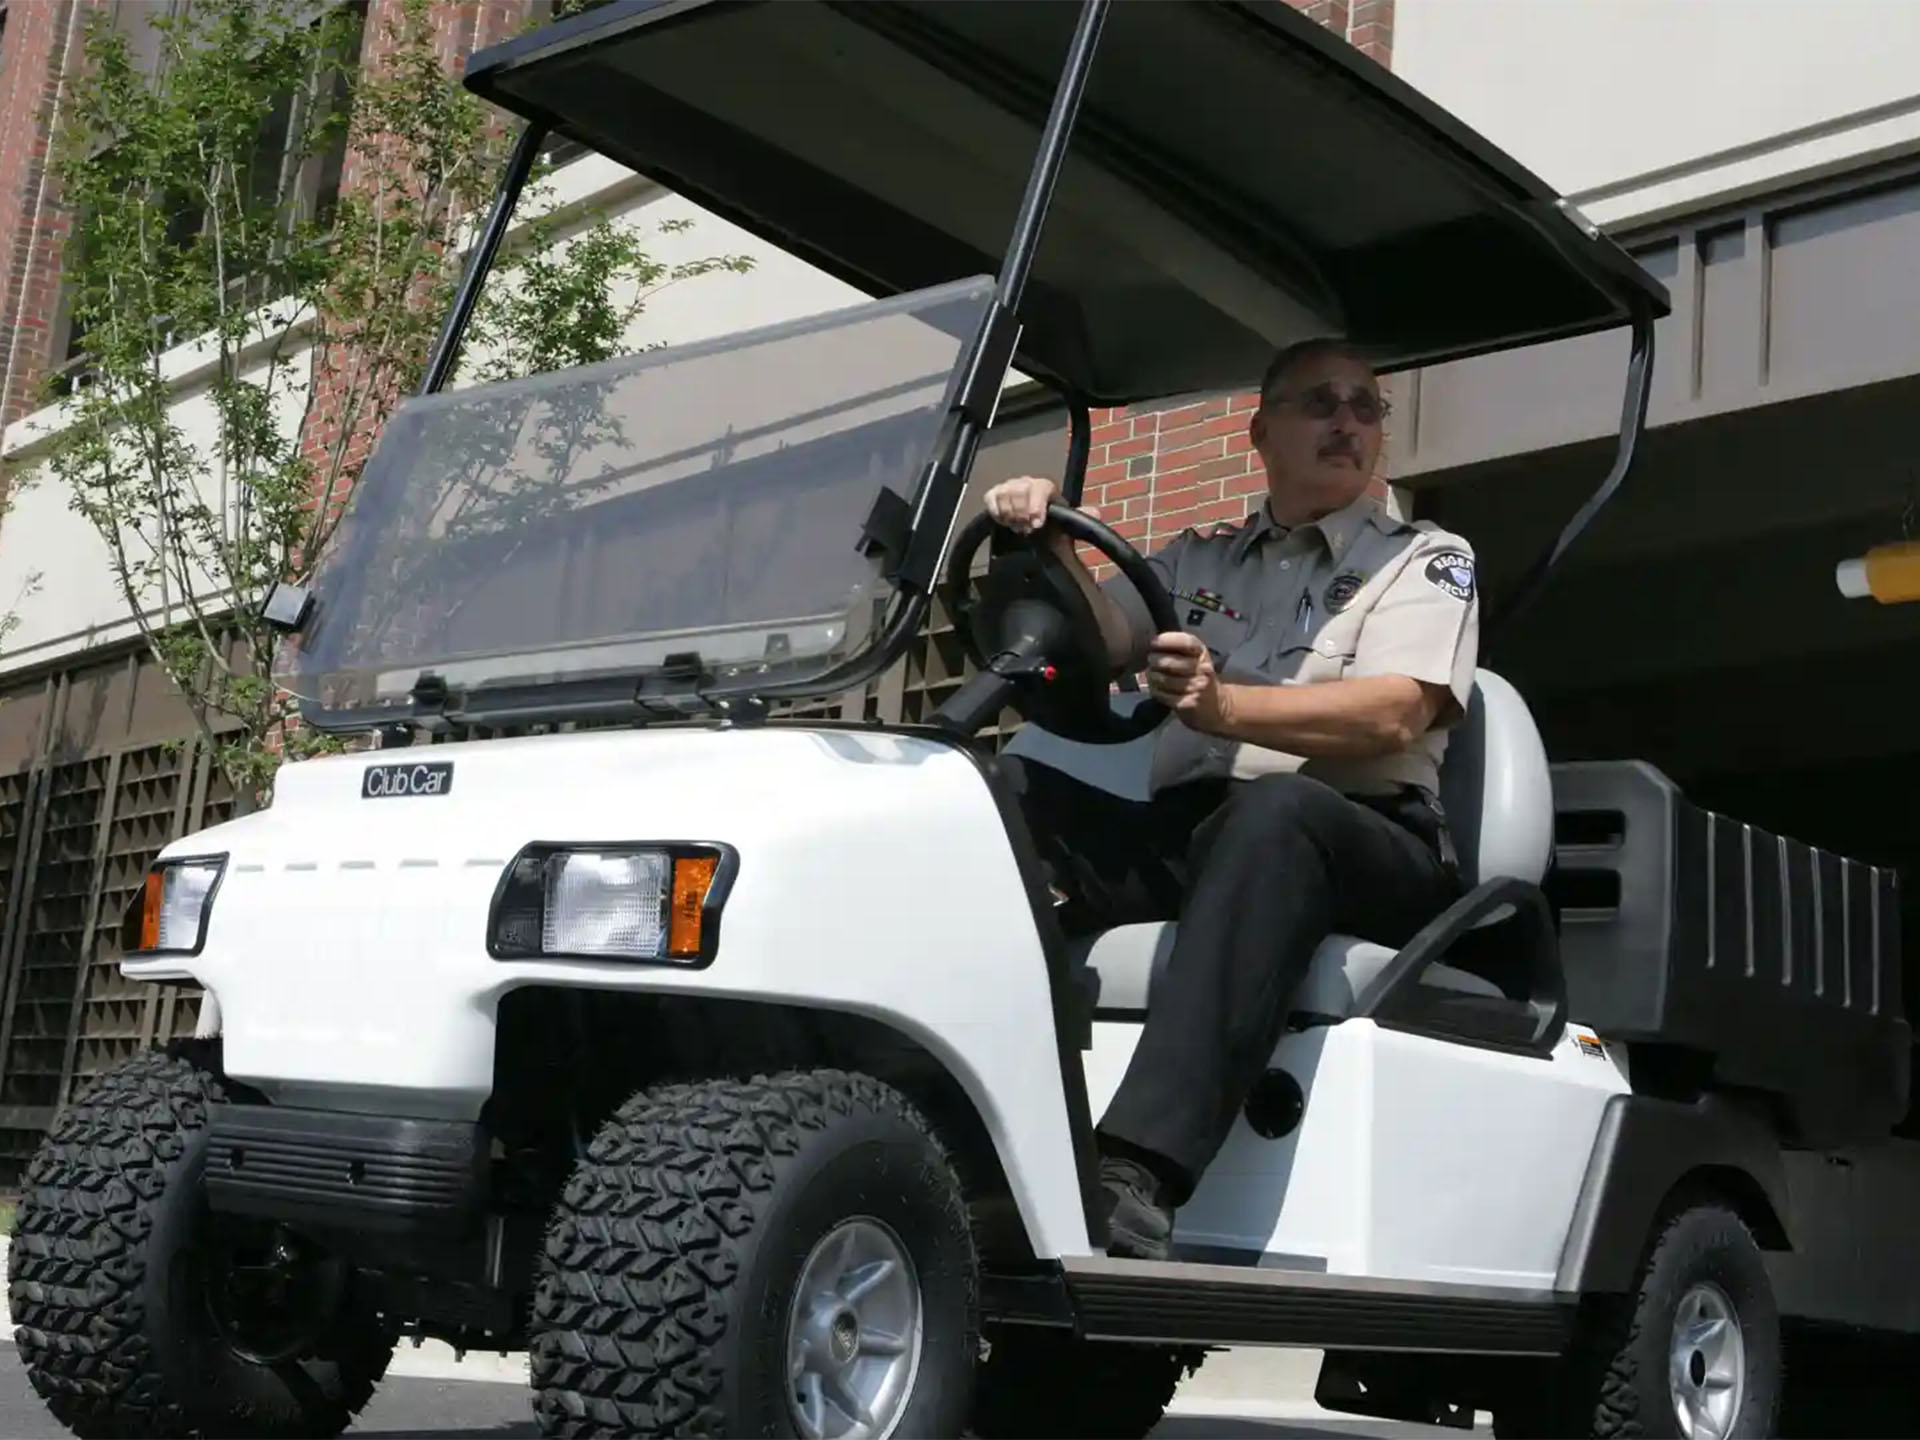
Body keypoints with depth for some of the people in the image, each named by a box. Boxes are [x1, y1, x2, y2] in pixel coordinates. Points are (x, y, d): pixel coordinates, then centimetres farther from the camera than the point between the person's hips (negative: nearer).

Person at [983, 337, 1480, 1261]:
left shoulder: (1426, 560, 14)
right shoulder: (1198, 560, 27)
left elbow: (1392, 714, -7)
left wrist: (1226, 705, -23)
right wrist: (1051, 547, -12)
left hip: (1360, 846, -4)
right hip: (1185, 835, 4)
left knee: (1271, 811, -39)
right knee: (1014, 794, -22)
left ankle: (1139, 1172, -50)